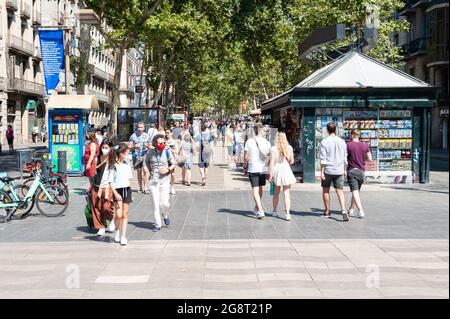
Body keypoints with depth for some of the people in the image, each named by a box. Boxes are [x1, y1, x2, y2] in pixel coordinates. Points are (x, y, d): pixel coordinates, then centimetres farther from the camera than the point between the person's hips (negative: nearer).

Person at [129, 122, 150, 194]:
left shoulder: (146, 136, 6)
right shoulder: (133, 136, 5)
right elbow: (130, 146, 6)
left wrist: (147, 146, -11)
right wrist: (134, 146, -15)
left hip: (145, 155, -1)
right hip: (136, 156, 1)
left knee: (145, 170, -16)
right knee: (139, 172, 8)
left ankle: (145, 188, -14)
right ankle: (141, 188, 18)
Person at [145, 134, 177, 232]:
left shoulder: (167, 151, -5)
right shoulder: (151, 152, 1)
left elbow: (174, 164, 2)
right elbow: (147, 160, 22)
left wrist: (168, 169, -17)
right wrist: (150, 170, 11)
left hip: (164, 180, -1)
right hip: (154, 181, 2)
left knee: (165, 203, -7)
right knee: (156, 204, 0)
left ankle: (165, 215, 27)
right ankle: (157, 225, 10)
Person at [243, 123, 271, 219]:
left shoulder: (249, 142, -5)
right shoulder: (266, 142, -1)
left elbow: (246, 157, -4)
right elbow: (269, 157, 0)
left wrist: (245, 167, 8)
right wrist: (268, 166, 11)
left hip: (253, 169, -3)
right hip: (263, 168, 3)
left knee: (255, 190, -3)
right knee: (260, 188, 19)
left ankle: (260, 210, -15)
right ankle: (256, 208, 34)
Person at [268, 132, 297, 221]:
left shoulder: (273, 149, -8)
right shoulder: (289, 148, -1)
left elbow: (272, 163, -11)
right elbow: (292, 161, 7)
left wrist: (270, 174, -8)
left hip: (277, 170, 0)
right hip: (286, 171, 0)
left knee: (276, 192, 17)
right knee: (287, 193, 2)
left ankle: (274, 211, 29)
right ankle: (287, 213, -8)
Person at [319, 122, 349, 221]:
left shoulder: (324, 142, -7)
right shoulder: (342, 142, 6)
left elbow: (323, 159, -10)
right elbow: (345, 158, 11)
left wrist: (321, 172, -8)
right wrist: (344, 170, 21)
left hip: (328, 170, -3)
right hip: (339, 171, 3)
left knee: (325, 190, 13)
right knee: (340, 191, 2)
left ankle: (327, 211, 20)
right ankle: (343, 210, -17)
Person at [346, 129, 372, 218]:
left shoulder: (348, 145, -7)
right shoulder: (365, 145, 1)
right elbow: (370, 159, 3)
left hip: (351, 170, -4)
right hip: (361, 171, 4)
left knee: (355, 191, -7)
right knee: (357, 191, 18)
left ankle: (360, 211, -21)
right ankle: (351, 209, 30)